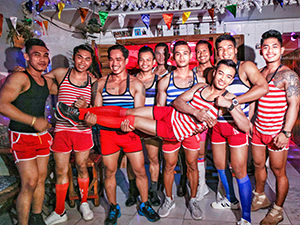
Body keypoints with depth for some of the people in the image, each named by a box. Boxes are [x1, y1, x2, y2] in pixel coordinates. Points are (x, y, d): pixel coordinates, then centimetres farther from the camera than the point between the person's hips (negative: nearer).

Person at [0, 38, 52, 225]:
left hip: (42, 135, 7)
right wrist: (34, 121, -20)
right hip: (22, 137, -7)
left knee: (41, 179, 12)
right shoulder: (19, 77, -11)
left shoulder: (46, 81, 11)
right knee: (30, 183, -9)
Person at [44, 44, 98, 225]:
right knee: (61, 171, 6)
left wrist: (85, 106, -17)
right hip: (62, 129, 0)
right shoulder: (60, 73, 2)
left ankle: (84, 203, 32)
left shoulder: (93, 81, 2)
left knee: (82, 167, 11)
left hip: (83, 130, 0)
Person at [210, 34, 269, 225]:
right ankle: (231, 200, 39)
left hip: (236, 125, -6)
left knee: (239, 171, -4)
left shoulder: (245, 67, -6)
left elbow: (263, 88, -21)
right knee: (219, 165, 16)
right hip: (217, 124, 6)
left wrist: (233, 101, -25)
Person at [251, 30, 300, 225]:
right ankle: (260, 198, 40)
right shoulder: (260, 73, 8)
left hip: (277, 132, -6)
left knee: (278, 171, 6)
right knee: (258, 165, 19)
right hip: (258, 128, 7)